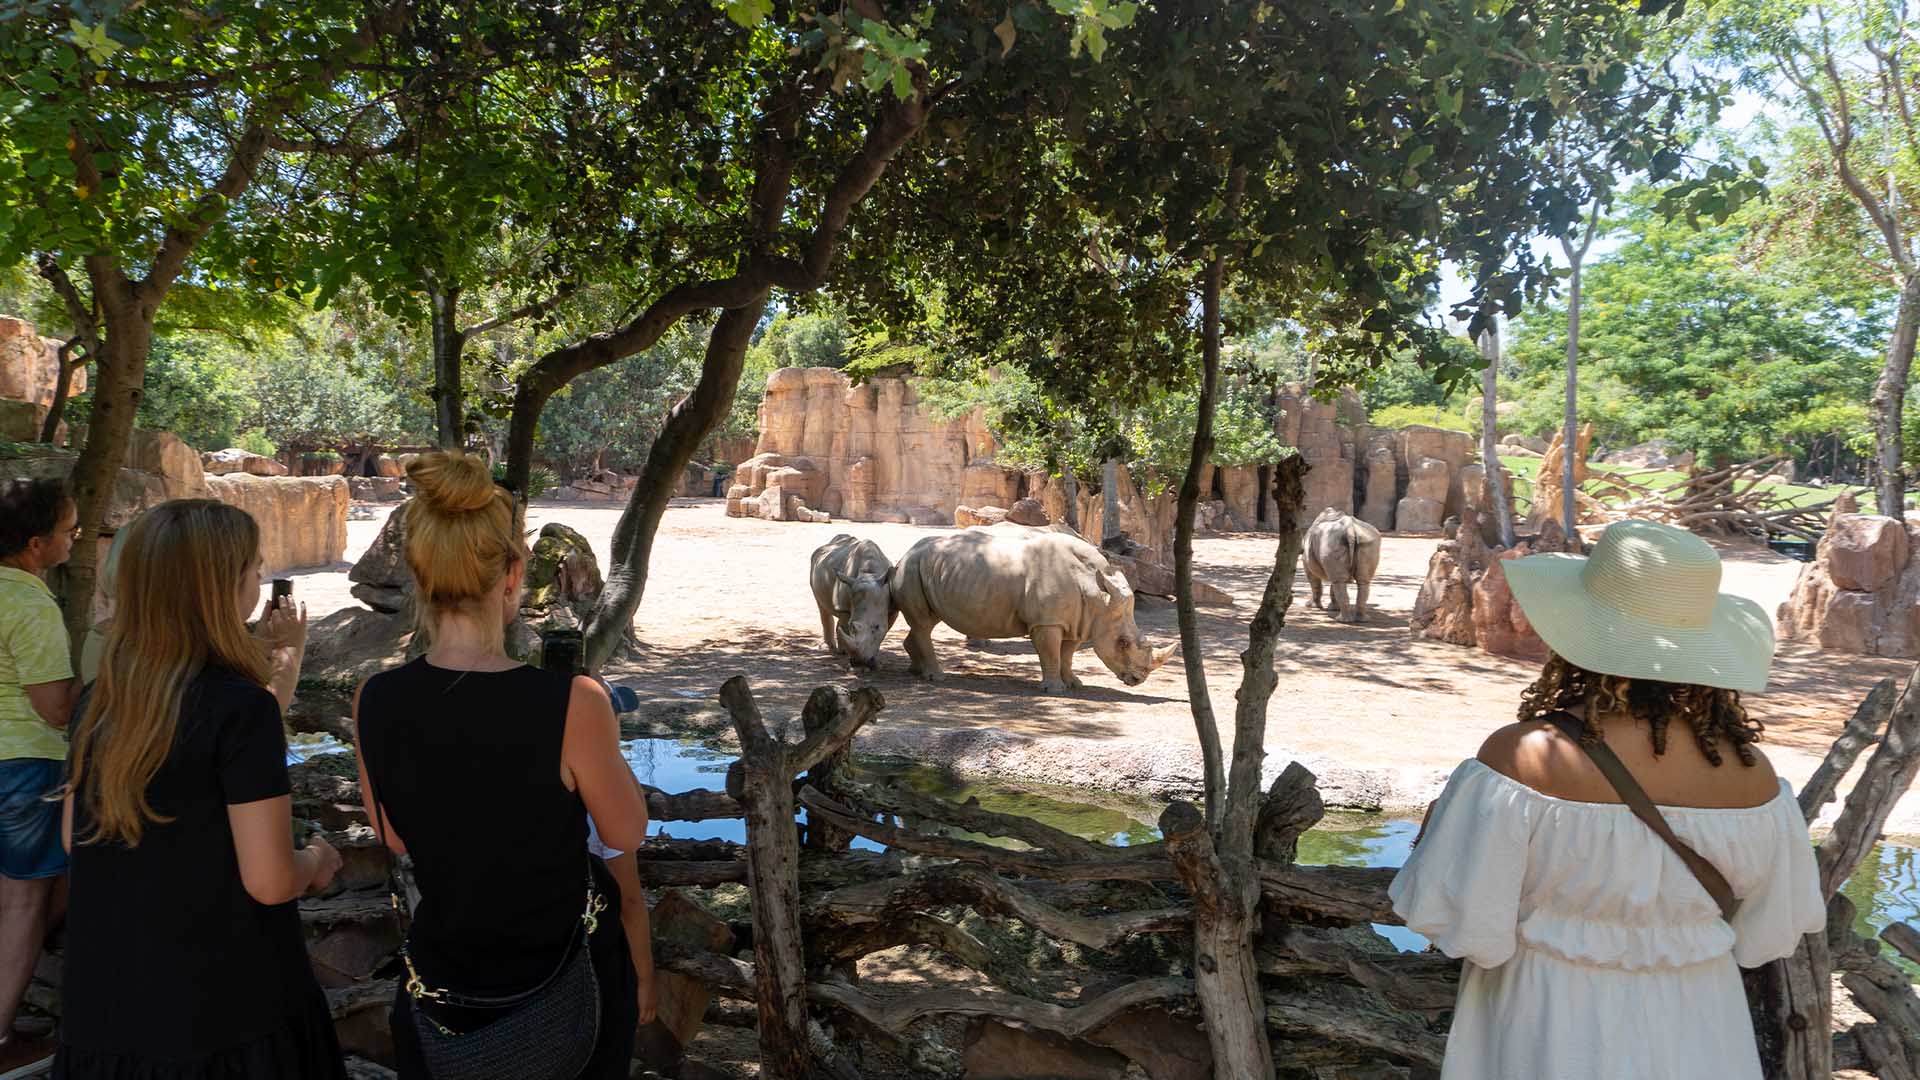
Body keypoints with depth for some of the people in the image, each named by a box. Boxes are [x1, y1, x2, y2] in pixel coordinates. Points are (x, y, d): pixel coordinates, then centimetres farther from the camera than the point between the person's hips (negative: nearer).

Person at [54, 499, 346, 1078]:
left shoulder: (96, 704, -2)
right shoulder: (240, 708, -22)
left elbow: (76, 840, 11)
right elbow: (269, 882, -21)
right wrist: (317, 861, 1)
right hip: (227, 1013, -6)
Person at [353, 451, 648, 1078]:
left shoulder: (374, 702, -14)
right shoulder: (572, 703, -29)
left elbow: (395, 838, 3)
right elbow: (626, 834, -12)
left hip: (439, 989, 3)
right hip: (562, 980, -3)